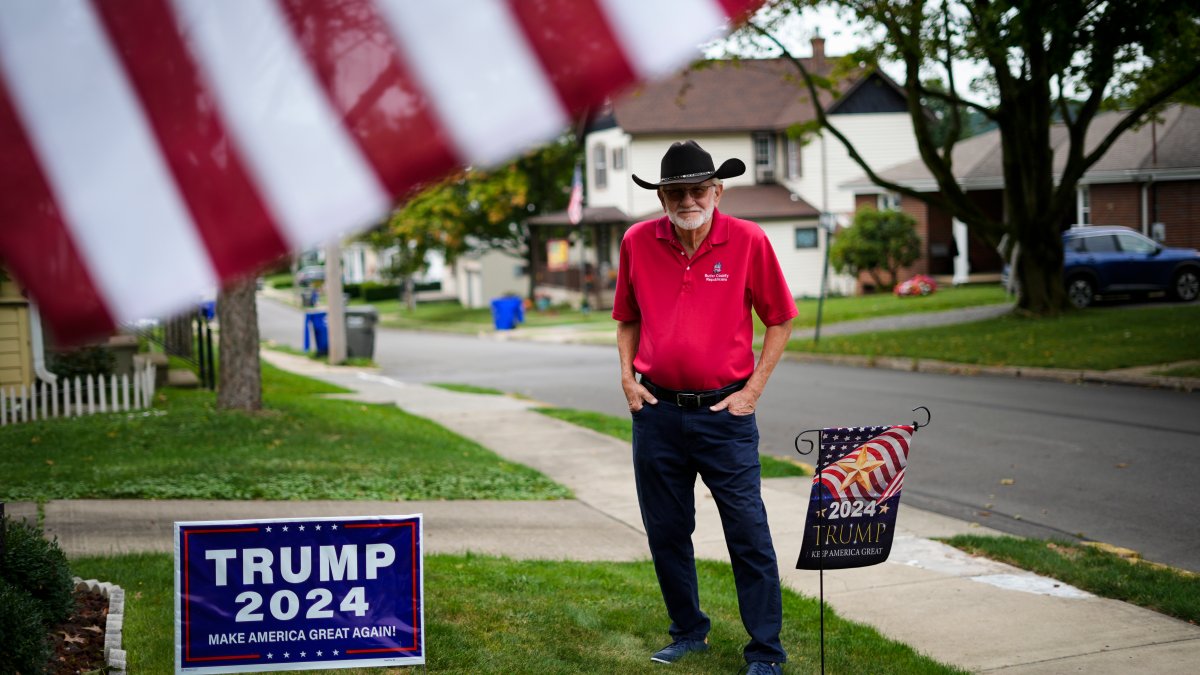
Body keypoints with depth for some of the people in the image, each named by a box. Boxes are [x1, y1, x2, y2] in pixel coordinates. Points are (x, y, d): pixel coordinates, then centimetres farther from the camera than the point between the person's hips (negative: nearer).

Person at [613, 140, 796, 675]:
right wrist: (627, 375, 4)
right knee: (665, 530, 11)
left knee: (748, 533, -3)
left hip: (724, 412, -3)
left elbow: (780, 319, 3)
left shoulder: (747, 241, -6)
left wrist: (753, 389, -3)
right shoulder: (638, 243, 2)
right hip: (657, 411, 3)